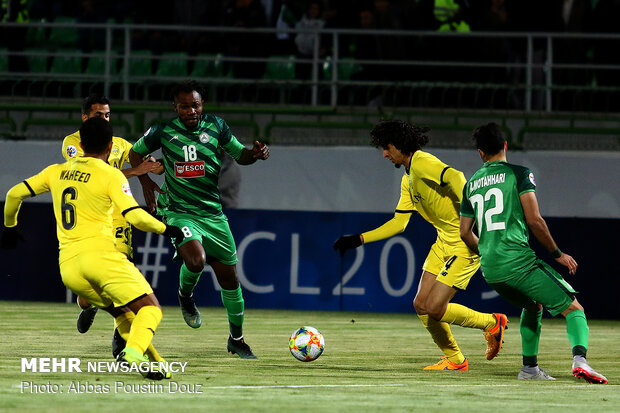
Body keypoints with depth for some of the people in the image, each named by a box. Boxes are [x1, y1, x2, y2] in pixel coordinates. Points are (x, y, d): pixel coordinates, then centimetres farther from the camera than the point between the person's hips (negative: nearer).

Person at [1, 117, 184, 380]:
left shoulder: (57, 172, 16)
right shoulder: (111, 175, 0)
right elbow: (135, 216, -9)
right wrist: (166, 229, 6)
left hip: (67, 266, 6)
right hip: (100, 252, -6)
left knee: (123, 314, 21)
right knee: (150, 308, -7)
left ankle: (153, 364, 4)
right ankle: (134, 351, -36)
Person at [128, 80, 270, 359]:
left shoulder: (216, 126, 0)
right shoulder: (163, 132, -4)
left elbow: (239, 155, 11)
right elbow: (135, 153, 13)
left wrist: (256, 153, -10)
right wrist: (146, 182, 0)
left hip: (212, 212, 3)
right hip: (178, 211, -3)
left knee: (228, 275, 6)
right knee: (196, 260, -29)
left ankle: (237, 338, 25)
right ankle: (185, 296, 7)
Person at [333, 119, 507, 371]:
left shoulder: (421, 163, -15)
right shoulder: (407, 180, 15)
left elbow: (454, 177, -33)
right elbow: (398, 223, 20)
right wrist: (357, 240, 16)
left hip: (466, 243, -10)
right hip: (444, 242, 10)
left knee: (434, 308, -11)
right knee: (421, 305, 6)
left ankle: (491, 324, 10)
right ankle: (454, 360, 21)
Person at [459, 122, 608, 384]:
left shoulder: (471, 184, 17)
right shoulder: (518, 174, 0)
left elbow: (465, 233, 22)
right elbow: (534, 220, -8)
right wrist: (557, 254, 3)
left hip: (489, 270, 6)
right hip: (518, 261, -6)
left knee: (533, 306, 31)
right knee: (573, 308, -3)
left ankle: (530, 367, 22)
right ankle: (579, 359, -29)